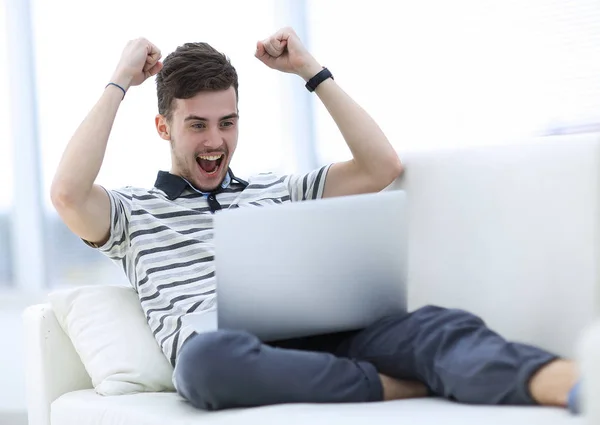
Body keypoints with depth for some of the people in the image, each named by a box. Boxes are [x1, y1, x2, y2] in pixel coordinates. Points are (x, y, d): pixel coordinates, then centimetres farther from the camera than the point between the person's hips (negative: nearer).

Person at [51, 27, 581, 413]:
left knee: (439, 325, -29)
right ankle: (400, 387, -32)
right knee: (209, 356, -43)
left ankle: (576, 387, -57)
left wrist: (310, 69, 20)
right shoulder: (134, 212, 18)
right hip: (228, 360, -3)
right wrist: (119, 83, 5)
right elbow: (68, 194, -5)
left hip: (314, 339, 3)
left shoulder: (275, 190, 29)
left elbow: (382, 167, 19)